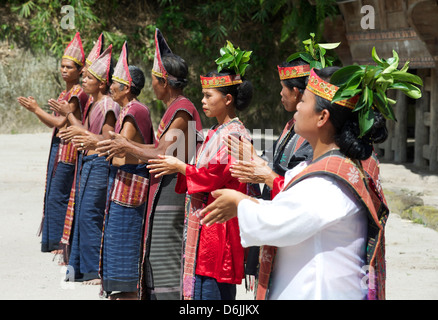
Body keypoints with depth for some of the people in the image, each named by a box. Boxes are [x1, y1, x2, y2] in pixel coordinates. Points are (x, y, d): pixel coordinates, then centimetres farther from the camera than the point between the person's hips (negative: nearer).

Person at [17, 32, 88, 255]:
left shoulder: (77, 94, -14)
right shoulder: (66, 92, 17)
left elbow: (60, 122, -17)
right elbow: (55, 122, 18)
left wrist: (36, 109, -11)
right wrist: (35, 109, 8)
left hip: (68, 149, -10)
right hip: (59, 147, 10)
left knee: (58, 194, -7)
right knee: (55, 194, 12)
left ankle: (62, 241, -1)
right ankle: (56, 239, 18)